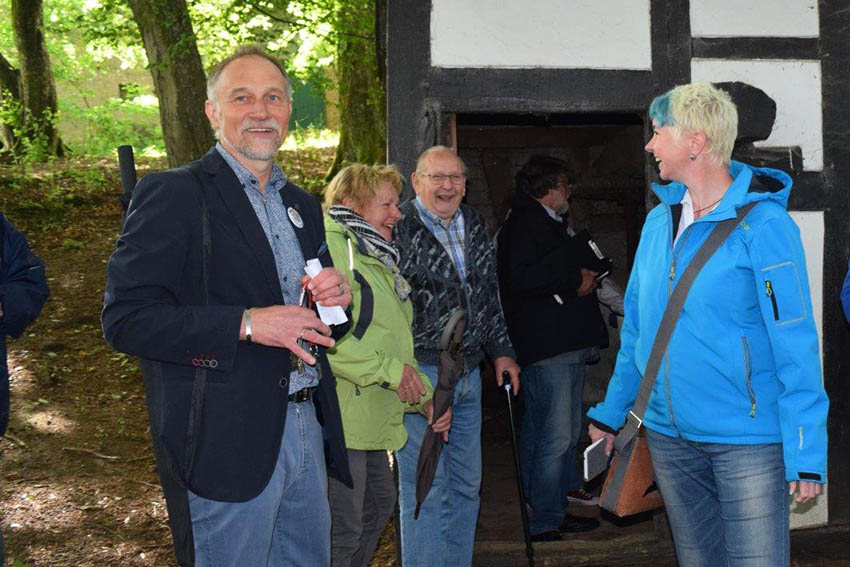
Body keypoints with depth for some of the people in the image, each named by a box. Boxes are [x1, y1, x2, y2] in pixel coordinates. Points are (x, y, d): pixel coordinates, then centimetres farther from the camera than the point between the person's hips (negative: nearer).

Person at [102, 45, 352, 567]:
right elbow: (125, 318, -16)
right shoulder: (172, 194, -7)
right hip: (225, 442, -7)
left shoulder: (304, 206, 16)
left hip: (308, 436, 7)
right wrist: (248, 324, -23)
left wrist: (337, 298, -1)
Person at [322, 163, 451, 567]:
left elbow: (395, 341, 26)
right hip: (341, 416, -10)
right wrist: (390, 370, -21)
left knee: (378, 506, 20)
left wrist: (425, 396, 14)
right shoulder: (330, 246, -12)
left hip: (374, 419, 10)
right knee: (343, 527, -6)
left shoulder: (379, 258, 22)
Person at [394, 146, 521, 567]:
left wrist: (500, 350, 20)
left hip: (468, 372, 7)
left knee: (466, 484, 14)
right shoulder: (399, 230, -9)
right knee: (426, 490, -4)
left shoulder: (475, 227, 14)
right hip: (420, 373, -7)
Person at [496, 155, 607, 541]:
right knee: (555, 436, -11)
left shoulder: (551, 224, 24)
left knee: (566, 434, 13)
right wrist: (575, 278, -14)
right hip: (545, 346, -11)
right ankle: (544, 524, -6)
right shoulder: (522, 224, -9)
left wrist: (585, 278, 15)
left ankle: (557, 511, 21)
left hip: (568, 343, 11)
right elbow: (520, 278, -22)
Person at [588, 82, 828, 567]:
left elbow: (796, 347, -15)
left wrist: (807, 454, -17)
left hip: (746, 438, -6)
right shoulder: (659, 221, 6)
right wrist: (611, 410, 14)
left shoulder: (763, 225, -13)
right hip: (670, 435, 6)